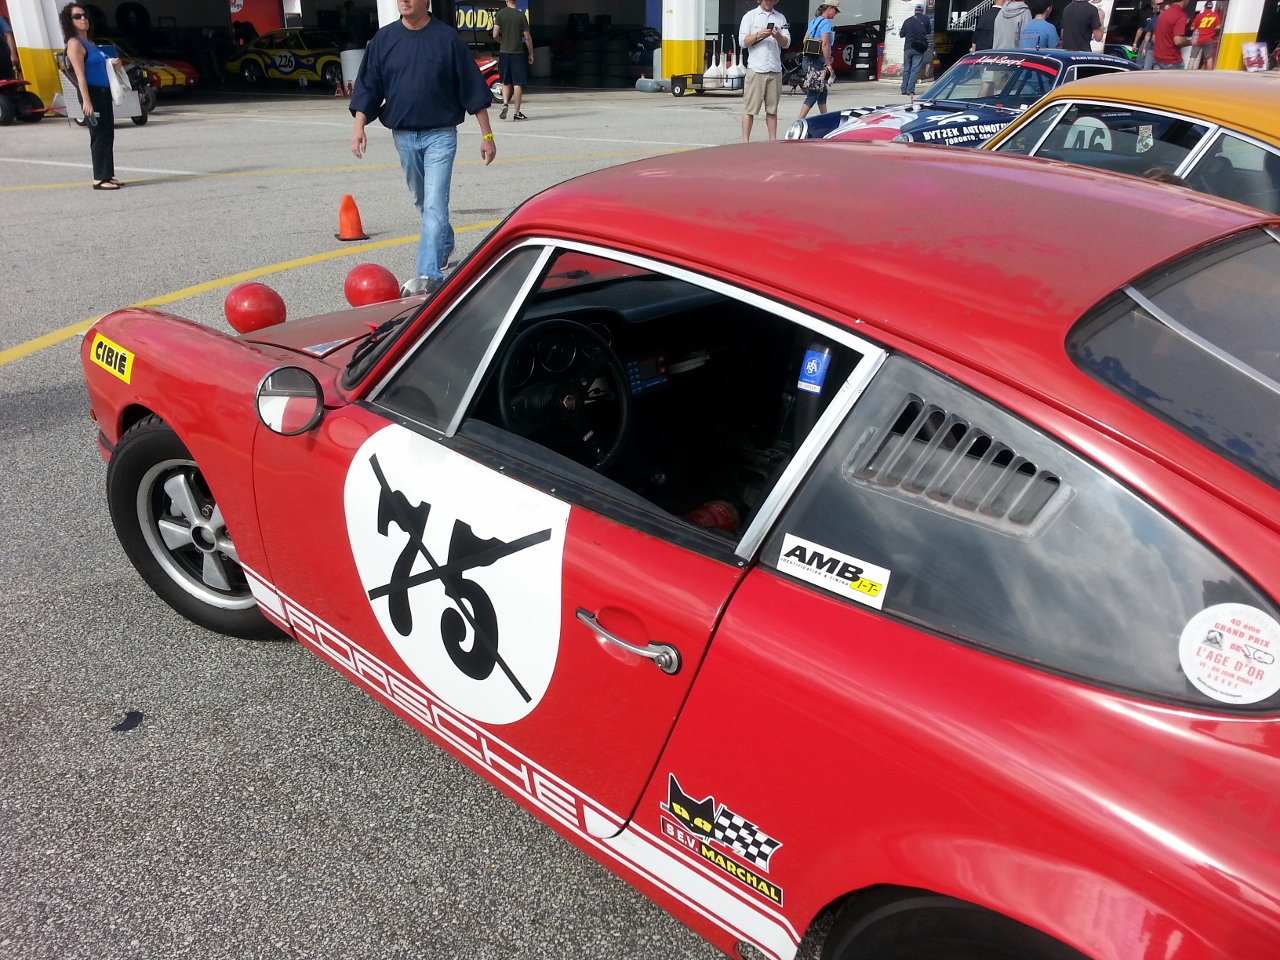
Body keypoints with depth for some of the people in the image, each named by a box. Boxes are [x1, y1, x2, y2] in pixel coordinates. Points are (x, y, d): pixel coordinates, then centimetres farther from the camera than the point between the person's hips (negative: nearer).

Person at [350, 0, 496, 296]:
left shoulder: (446, 37, -6)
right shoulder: (383, 39, 3)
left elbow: (472, 88, -3)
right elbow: (368, 86, 4)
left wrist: (487, 135, -4)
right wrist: (359, 126, -10)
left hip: (440, 135, -4)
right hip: (403, 136, 4)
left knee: (435, 204, -13)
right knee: (422, 201, 18)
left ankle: (429, 274, -17)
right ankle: (444, 246, 42)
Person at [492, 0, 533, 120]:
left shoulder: (500, 14, -2)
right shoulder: (521, 16, -5)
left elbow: (495, 35, -4)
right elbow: (527, 38, -4)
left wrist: (503, 42, 16)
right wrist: (531, 54, 8)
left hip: (504, 53, 2)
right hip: (518, 53, -2)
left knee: (506, 82, 16)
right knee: (518, 84, 2)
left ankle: (505, 103, -6)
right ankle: (517, 113, 2)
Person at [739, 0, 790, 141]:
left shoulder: (780, 18, 16)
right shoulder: (750, 16, 7)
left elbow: (786, 43, 11)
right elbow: (743, 41, 0)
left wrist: (778, 36, -10)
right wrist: (758, 35, -16)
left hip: (775, 70, 3)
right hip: (756, 69, -3)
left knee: (772, 109, 8)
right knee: (750, 108, -5)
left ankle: (773, 140, 13)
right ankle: (745, 141, -2)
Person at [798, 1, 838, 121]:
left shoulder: (813, 21, 13)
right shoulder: (826, 23, -13)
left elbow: (805, 40, 18)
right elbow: (824, 44, -21)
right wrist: (829, 65, -19)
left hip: (810, 60, 9)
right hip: (818, 62, -9)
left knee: (822, 91, 18)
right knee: (813, 94, -6)